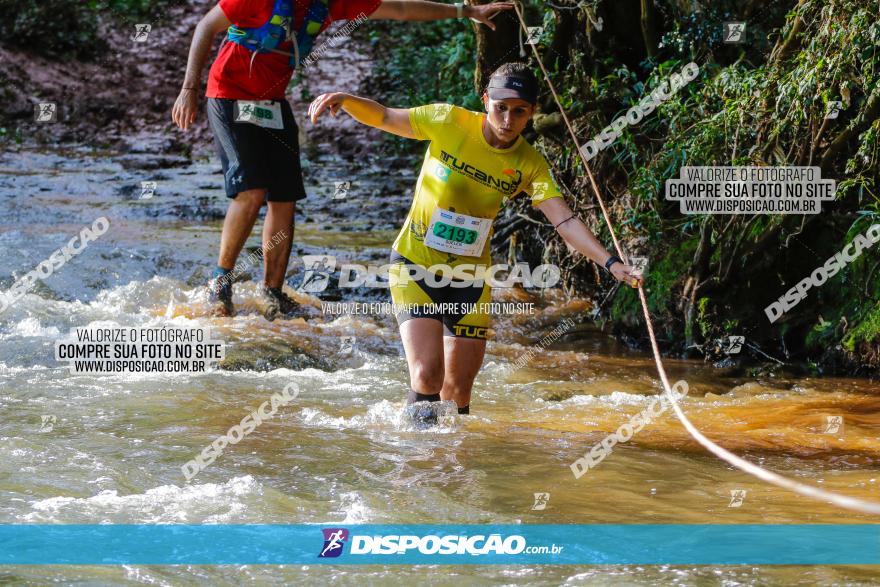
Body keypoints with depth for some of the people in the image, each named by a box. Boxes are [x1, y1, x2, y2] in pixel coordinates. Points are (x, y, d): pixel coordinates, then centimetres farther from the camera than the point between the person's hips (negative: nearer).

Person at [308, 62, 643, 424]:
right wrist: (345, 100, -24)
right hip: (415, 265, -3)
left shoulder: (529, 165, -6)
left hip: (471, 277, 3)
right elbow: (382, 117, -4)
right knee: (428, 377, -18)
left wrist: (611, 263, -24)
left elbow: (565, 221, -12)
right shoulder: (448, 122, -12)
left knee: (458, 389, 6)